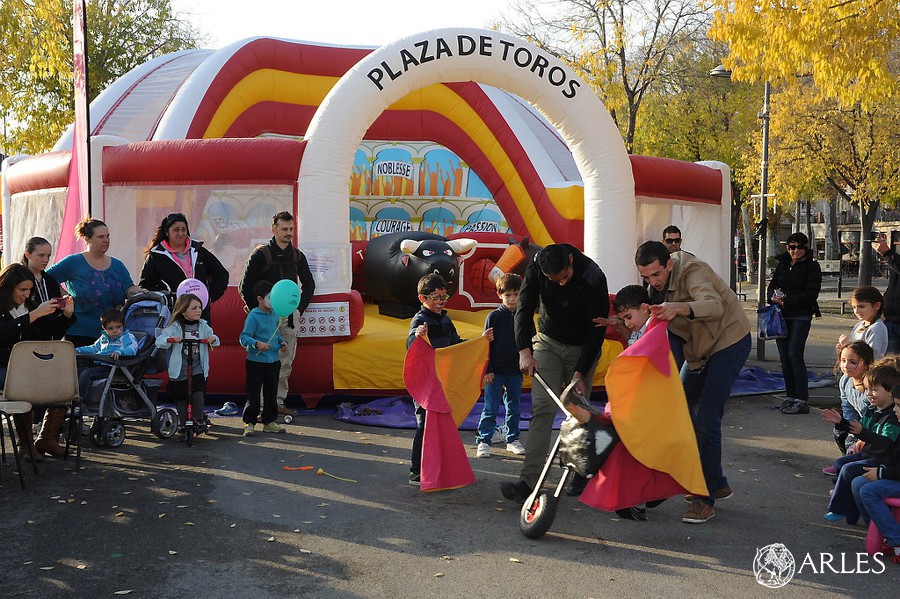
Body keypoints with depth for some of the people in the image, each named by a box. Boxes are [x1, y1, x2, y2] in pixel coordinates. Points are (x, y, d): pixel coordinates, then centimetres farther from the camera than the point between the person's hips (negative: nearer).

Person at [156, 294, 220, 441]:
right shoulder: (175, 327, -6)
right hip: (179, 369, -1)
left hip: (197, 368, 2)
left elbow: (214, 339, 12)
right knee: (181, 398, 4)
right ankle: (182, 426, 17)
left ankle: (199, 418, 6)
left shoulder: (203, 325, 4)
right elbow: (159, 341, -10)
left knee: (198, 393, -15)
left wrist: (213, 338, -12)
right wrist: (170, 339, -30)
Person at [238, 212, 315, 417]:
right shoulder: (261, 254, -3)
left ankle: (279, 401, 12)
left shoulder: (297, 256, 11)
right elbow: (245, 286, -2)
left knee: (286, 362, 5)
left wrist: (299, 308, 12)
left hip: (289, 316, 5)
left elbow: (309, 285, 23)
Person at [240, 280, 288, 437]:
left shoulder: (275, 315, 10)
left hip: (273, 361, 7)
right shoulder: (253, 316, -13)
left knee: (271, 393, 14)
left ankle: (269, 422, 24)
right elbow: (244, 337, -17)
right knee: (253, 394, -1)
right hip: (256, 361, -7)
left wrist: (282, 342, 4)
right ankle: (249, 423, 8)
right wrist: (257, 344, -33)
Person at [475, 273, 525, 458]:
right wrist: (487, 370, -9)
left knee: (514, 407, 12)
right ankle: (483, 441, 6)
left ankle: (513, 440, 23)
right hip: (496, 372, -3)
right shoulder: (494, 317, -5)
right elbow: (486, 344, -5)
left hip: (516, 371, 3)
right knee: (490, 408, 0)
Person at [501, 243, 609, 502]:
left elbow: (597, 330, -20)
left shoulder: (593, 279, -26)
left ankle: (582, 472, 17)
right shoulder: (536, 267, -17)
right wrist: (525, 350, -26)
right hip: (548, 342, 2)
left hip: (582, 348, -2)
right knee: (542, 408, -11)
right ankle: (528, 480, -16)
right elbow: (524, 309, -13)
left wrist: (580, 372, -21)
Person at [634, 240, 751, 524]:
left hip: (729, 341, -9)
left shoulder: (691, 271, -29)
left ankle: (705, 499, -8)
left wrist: (678, 308, -64)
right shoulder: (657, 283, -3)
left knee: (706, 418, -16)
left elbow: (715, 306, -46)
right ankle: (717, 483, 22)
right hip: (699, 347, 9)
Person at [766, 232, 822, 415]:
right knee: (784, 357, 5)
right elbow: (771, 286, 15)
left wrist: (786, 302, -17)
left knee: (795, 355, -13)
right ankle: (790, 396, 15)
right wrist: (774, 296, -9)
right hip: (781, 316, 6)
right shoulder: (782, 265, 15)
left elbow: (811, 295, -11)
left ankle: (802, 401, -11)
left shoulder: (812, 267, -2)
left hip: (800, 316, -6)